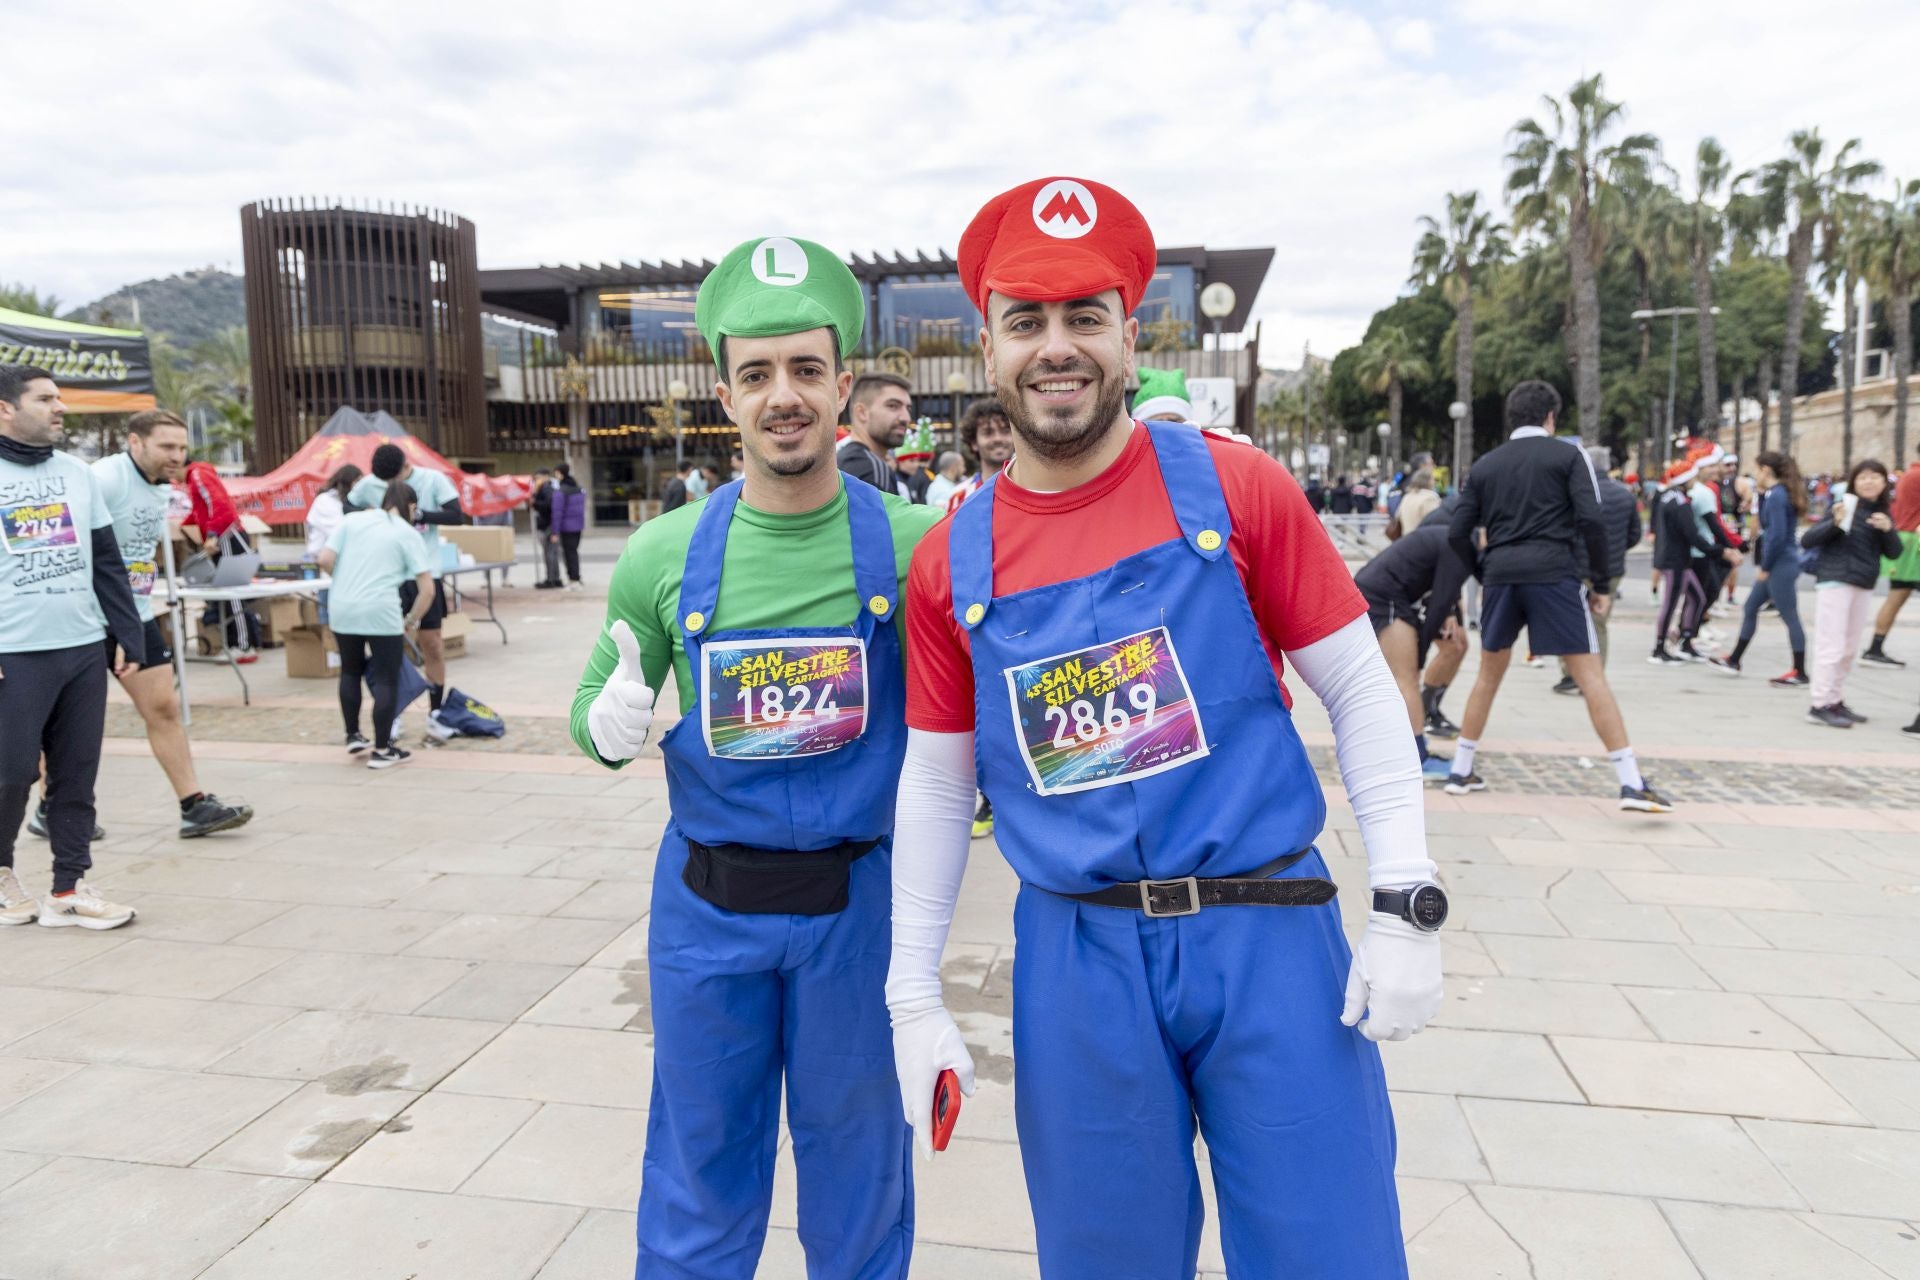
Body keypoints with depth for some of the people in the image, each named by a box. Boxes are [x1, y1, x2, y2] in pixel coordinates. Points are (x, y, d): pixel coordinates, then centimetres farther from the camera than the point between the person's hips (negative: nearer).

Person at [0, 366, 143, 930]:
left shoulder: (79, 474, 11)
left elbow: (107, 563, 12)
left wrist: (130, 637, 7)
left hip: (84, 650, 4)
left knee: (77, 776, 6)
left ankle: (69, 887, 15)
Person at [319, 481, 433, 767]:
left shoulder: (352, 519, 11)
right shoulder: (409, 534, 4)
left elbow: (325, 560, 2)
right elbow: (427, 589, -2)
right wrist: (412, 621, 11)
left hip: (343, 609, 4)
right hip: (380, 612, -4)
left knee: (350, 672, 22)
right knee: (387, 680, 5)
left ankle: (353, 736, 31)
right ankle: (382, 750, 8)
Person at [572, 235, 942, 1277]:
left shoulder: (910, 541, -9)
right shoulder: (667, 554, -5)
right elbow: (595, 708, 7)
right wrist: (609, 724, -16)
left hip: (857, 903, -1)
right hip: (706, 905, 1)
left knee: (857, 1168, 19)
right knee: (700, 1169, 20)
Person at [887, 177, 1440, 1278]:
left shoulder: (1234, 488, -5)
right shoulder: (953, 560, 0)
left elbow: (1362, 693, 0)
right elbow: (936, 786, 6)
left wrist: (1406, 906, -5)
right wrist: (915, 1000, 7)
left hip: (1269, 936, -1)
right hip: (1077, 964, 2)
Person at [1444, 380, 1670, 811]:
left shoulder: (1485, 465, 15)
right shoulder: (1568, 454, 5)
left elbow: (1458, 533, 9)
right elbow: (1591, 520, -7)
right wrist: (1601, 583, 0)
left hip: (1500, 574, 3)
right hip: (1554, 573, -3)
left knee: (1489, 672, 18)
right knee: (1590, 675, -2)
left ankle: (1460, 771, 21)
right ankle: (1632, 784, -5)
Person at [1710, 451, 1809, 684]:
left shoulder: (1776, 495, -17)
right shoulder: (1778, 493, 11)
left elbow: (1777, 535, -22)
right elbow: (1767, 527, 16)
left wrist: (1764, 567, -14)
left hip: (1781, 564, -10)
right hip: (1776, 564, 10)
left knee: (1790, 617, -4)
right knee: (1750, 607, 16)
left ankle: (1799, 673, 2)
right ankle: (1734, 660, 25)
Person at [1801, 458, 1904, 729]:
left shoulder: (1883, 513, 10)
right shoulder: (1845, 507, -7)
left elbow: (1894, 553, 6)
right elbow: (1807, 540, -12)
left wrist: (1888, 530, -12)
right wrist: (1835, 523, -27)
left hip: (1864, 586, 7)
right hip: (1835, 581, -7)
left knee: (1848, 649, 12)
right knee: (1831, 647, -8)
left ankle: (1836, 701, 21)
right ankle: (1820, 705, -5)